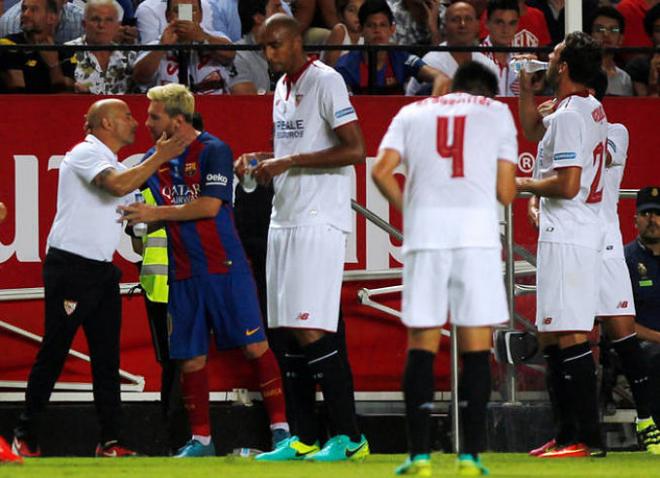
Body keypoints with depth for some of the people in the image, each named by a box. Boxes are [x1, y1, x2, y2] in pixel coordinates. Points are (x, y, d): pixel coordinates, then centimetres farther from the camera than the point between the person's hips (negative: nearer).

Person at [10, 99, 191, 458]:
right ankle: (25, 438, 3)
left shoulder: (112, 162, 19)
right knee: (53, 354, -4)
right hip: (70, 267, -9)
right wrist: (159, 158, -21)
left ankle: (110, 441, 3)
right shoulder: (86, 153, -10)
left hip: (101, 269, 9)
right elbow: (119, 186, -27)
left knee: (107, 357, 3)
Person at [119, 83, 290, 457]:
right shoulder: (154, 160, 9)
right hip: (183, 272, 5)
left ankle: (280, 427, 0)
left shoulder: (214, 150, -8)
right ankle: (201, 439, 13)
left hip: (225, 266, -5)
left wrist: (156, 213, -14)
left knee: (254, 345, -6)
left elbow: (209, 205, -17)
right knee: (191, 358, 4)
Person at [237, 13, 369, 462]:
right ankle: (305, 438, 11)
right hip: (284, 219, 9)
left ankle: (350, 437, -10)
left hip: (319, 220, -9)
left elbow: (355, 150, -18)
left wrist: (289, 162, -17)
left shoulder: (326, 81, -10)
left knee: (311, 331, -14)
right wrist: (261, 160, 10)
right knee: (292, 333, 7)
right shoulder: (282, 88, 18)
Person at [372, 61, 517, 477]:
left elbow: (381, 172, 4)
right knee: (476, 344, 3)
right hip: (477, 229, -1)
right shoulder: (497, 112, 15)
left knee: (422, 341, 5)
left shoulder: (412, 112, 19)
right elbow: (505, 193, 9)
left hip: (425, 227, 1)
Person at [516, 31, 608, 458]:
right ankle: (568, 434, 19)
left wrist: (521, 184, -9)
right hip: (584, 235, 10)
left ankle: (590, 437, -15)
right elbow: (534, 130, 34)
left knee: (570, 336, -12)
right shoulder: (592, 109, 15)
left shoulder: (569, 115, -16)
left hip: (566, 239, -10)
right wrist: (526, 86, 23)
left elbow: (567, 184, -23)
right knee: (552, 336, 15)